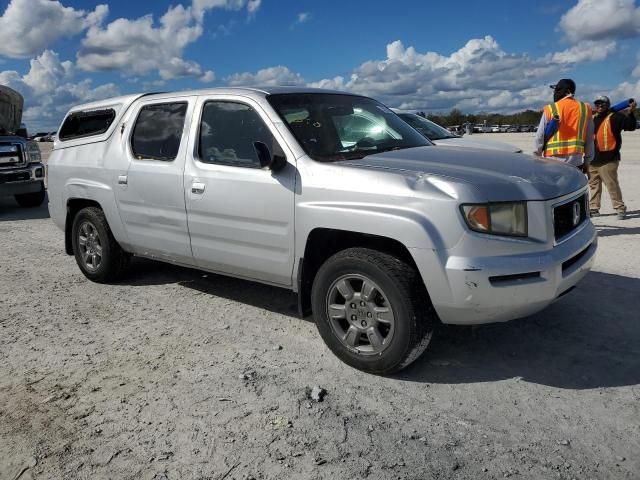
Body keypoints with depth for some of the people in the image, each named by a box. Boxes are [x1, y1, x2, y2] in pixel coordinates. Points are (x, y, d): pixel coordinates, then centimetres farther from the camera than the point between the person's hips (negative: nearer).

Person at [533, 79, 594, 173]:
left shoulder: (550, 109, -4)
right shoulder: (585, 109, 6)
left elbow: (540, 137, -3)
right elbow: (589, 139, 9)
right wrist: (587, 161, 17)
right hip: (575, 163, 3)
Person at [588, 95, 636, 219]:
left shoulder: (615, 117, -5)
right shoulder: (592, 118, 15)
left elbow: (631, 126, -15)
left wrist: (630, 113, -28)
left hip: (608, 160, -7)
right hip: (592, 160, 7)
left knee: (612, 185, -7)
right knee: (593, 185, 13)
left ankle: (620, 209, 3)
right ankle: (594, 208, 23)